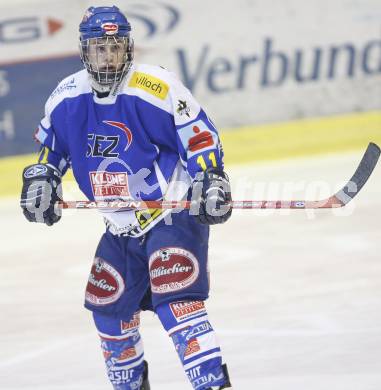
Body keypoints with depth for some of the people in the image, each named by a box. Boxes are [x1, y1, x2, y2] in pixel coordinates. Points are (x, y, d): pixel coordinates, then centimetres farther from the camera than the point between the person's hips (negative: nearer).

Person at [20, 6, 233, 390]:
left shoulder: (157, 88, -17)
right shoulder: (66, 98, 1)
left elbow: (200, 135, -12)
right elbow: (52, 144, 18)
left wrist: (213, 182, -19)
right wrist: (40, 179, 4)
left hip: (175, 215, -7)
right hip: (121, 228, 7)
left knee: (176, 300, -23)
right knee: (108, 308, 16)